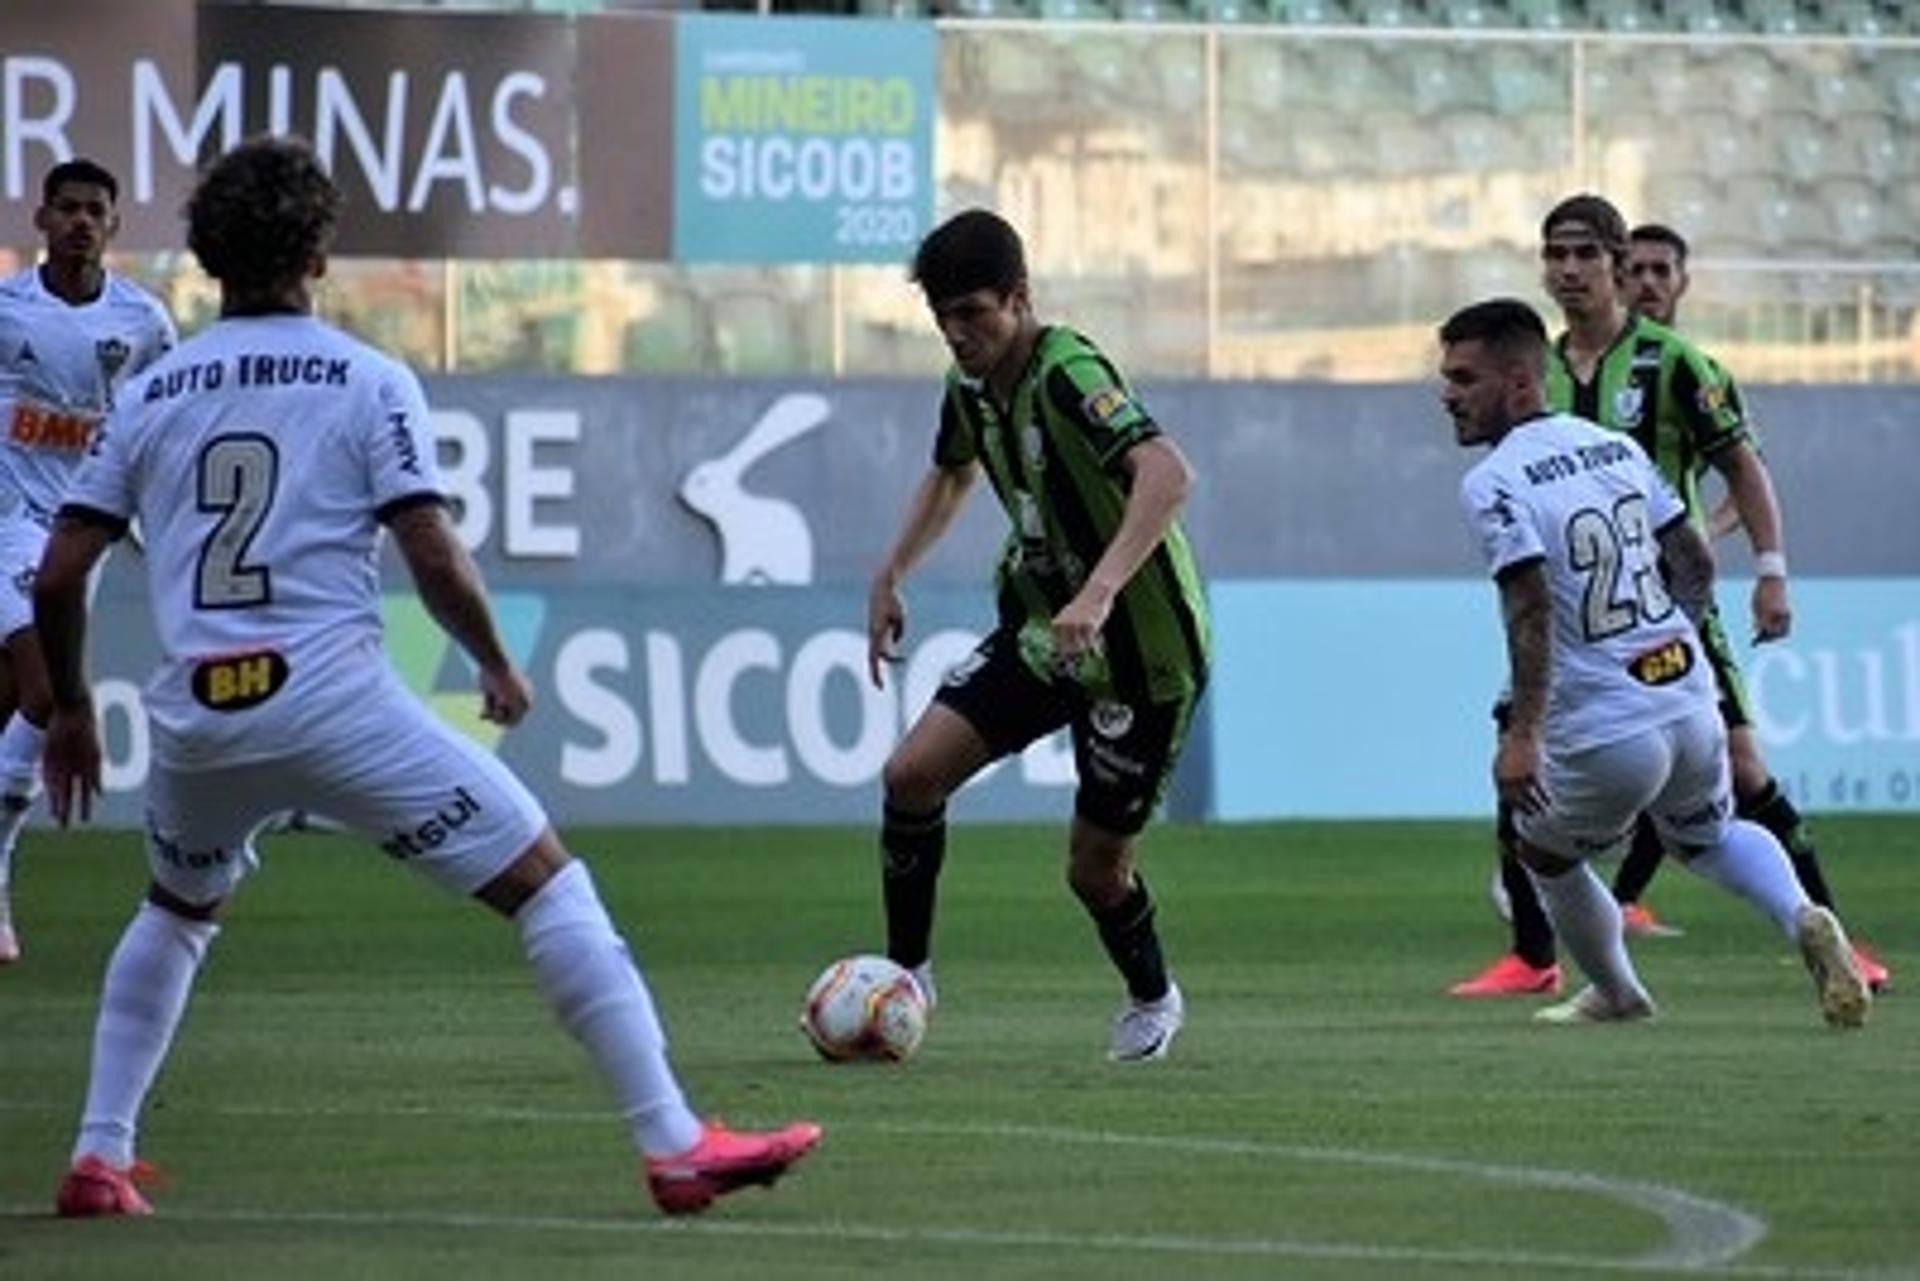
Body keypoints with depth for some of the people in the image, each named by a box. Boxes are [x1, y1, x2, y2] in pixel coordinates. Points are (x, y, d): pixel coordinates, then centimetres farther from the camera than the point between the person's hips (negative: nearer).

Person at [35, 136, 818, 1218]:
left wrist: (71, 711, 24)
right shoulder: (369, 383, 2)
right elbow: (434, 559, -6)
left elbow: (59, 575, 11)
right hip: (335, 699, -4)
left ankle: (99, 1158, 24)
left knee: (178, 913, 33)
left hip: (197, 716, 4)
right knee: (548, 884, 2)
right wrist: (500, 667, 11)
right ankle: (675, 1146, -6)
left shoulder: (152, 395, 12)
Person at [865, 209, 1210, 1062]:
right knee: (912, 772, -10)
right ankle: (906, 972, 8)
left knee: (1096, 867, 2)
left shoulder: (1068, 376, -26)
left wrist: (1100, 593, -51)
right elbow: (952, 474, 25)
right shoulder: (972, 386, 0)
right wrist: (890, 577, 17)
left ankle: (1152, 1000, 32)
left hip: (1142, 649, -7)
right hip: (1043, 628, 7)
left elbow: (1167, 475, -43)